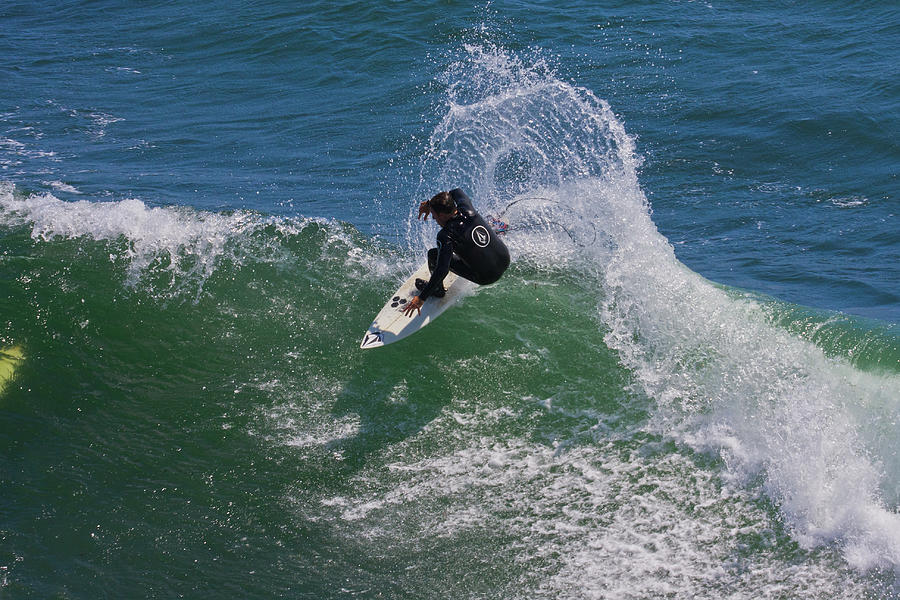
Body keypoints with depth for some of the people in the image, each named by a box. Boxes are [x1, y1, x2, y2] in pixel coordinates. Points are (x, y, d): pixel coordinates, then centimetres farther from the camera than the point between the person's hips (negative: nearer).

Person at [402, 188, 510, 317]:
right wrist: (429, 203, 17)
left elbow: (442, 271, -28)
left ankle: (437, 289, 24)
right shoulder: (467, 210, -10)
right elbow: (456, 192, 14)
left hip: (485, 277, -6)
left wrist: (422, 298, -24)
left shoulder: (446, 236, -25)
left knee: (434, 255, 1)